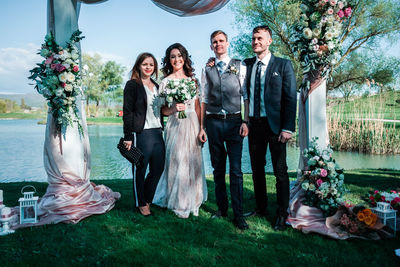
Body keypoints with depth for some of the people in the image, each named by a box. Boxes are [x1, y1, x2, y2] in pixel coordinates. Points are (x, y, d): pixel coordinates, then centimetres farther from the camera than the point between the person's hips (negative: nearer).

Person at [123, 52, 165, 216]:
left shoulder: (156, 86, 18)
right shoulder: (132, 85, -2)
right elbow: (127, 112, -8)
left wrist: (161, 130, 16)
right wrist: (128, 137, -12)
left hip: (158, 133, 7)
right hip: (141, 134, -7)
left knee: (158, 169, 10)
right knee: (140, 171, 4)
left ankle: (147, 199, 29)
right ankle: (141, 204, 21)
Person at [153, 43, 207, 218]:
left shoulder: (192, 79, 12)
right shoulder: (165, 82, 1)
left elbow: (197, 107, 12)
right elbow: (163, 110, 1)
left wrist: (201, 129, 7)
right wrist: (174, 109, -20)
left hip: (193, 125, 4)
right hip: (176, 126, -4)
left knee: (194, 163, 7)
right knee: (177, 163, -3)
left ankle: (193, 202, 22)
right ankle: (179, 204, 12)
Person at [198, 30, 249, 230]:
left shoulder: (239, 67, 7)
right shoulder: (207, 70, 12)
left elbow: (246, 96, 4)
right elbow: (205, 100, 11)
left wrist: (246, 122, -6)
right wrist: (202, 127, 7)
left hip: (234, 121, -2)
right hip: (213, 122, 2)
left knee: (236, 170, -4)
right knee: (218, 169, 9)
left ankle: (238, 215, 4)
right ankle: (222, 208, 22)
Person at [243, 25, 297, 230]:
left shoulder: (283, 65, -1)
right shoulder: (246, 64, 10)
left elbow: (290, 98, -5)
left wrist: (288, 128, -13)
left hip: (275, 124, -4)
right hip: (254, 124, 4)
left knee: (280, 171, 3)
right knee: (257, 168, 12)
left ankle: (282, 214, 16)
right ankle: (261, 208, 28)